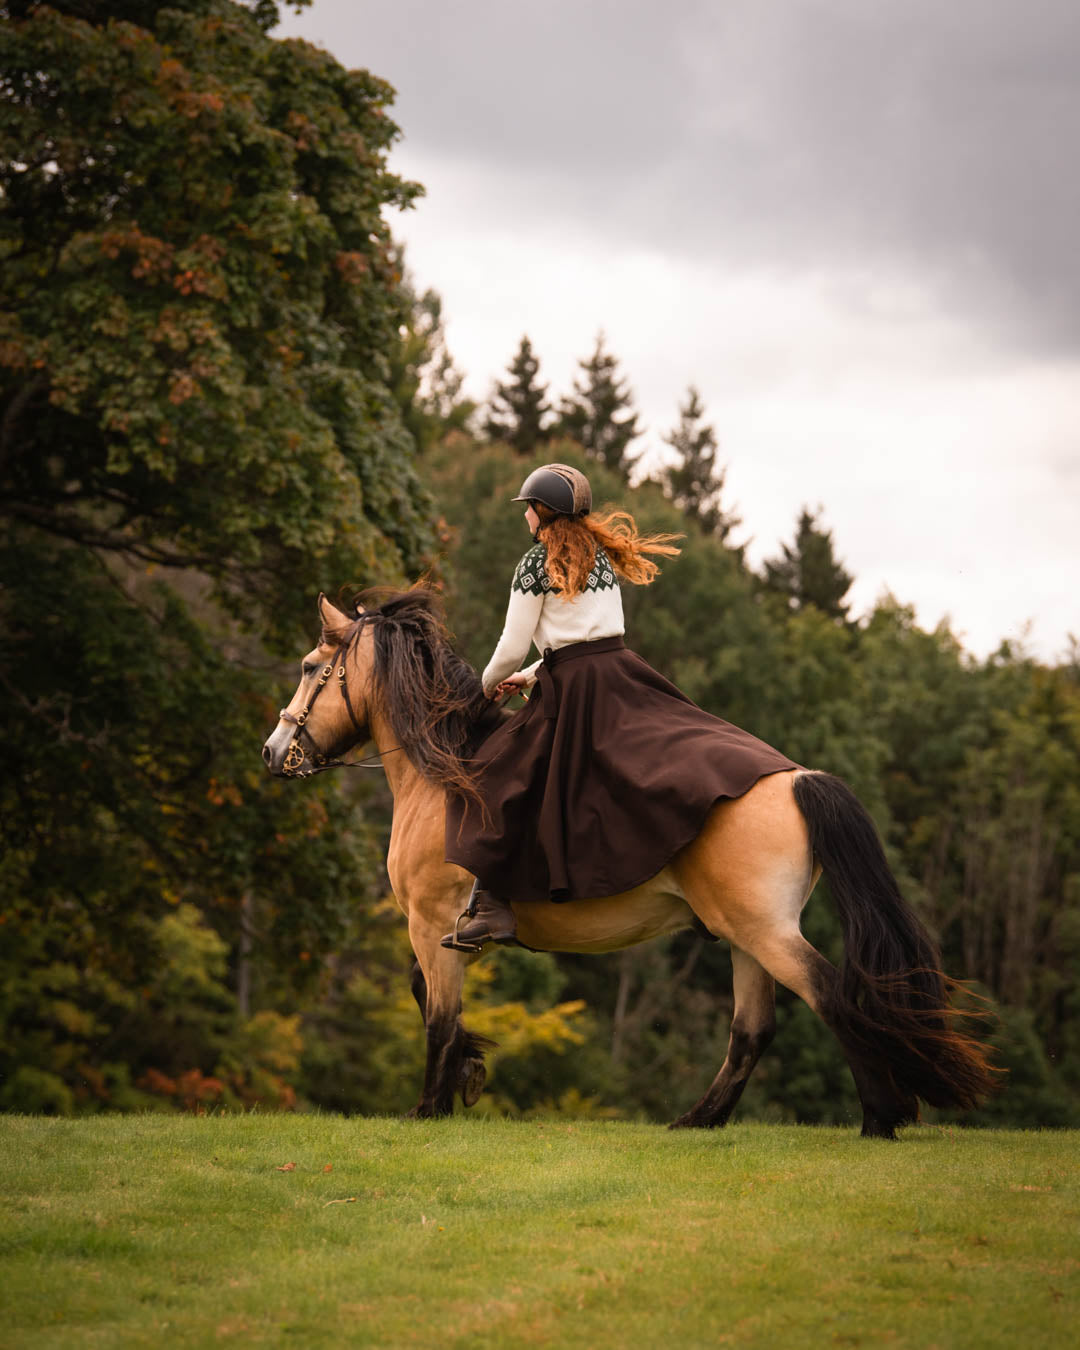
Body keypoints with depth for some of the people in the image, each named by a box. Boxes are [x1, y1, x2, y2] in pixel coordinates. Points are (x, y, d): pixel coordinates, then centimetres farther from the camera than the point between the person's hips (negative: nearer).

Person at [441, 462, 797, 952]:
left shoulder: (538, 562, -4)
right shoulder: (601, 556, 17)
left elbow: (513, 648, -5)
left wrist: (487, 684, 15)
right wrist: (533, 676, 28)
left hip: (571, 691, -6)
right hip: (621, 670, 6)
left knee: (495, 782, 0)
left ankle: (493, 904, -8)